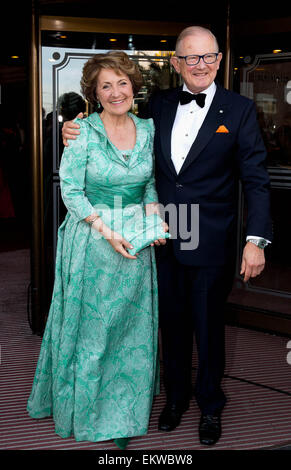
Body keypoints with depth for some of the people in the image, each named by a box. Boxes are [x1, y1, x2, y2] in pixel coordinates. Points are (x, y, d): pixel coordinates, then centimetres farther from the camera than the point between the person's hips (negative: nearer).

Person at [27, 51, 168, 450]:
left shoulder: (148, 128, 3)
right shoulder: (83, 131, -10)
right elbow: (71, 191, -10)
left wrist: (152, 217, -7)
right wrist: (106, 232, -18)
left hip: (135, 238, 4)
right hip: (89, 236, -4)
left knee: (131, 324, 13)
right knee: (90, 323, 8)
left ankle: (123, 410, 33)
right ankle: (86, 407, 30)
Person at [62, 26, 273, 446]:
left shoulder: (239, 109, -5)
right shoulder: (160, 104, 5)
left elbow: (256, 179, -8)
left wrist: (256, 240, -18)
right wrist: (78, 132, -1)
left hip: (210, 246, -3)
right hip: (164, 239, 3)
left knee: (208, 327, 12)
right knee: (172, 322, 17)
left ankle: (211, 405, 35)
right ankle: (176, 395, 39)